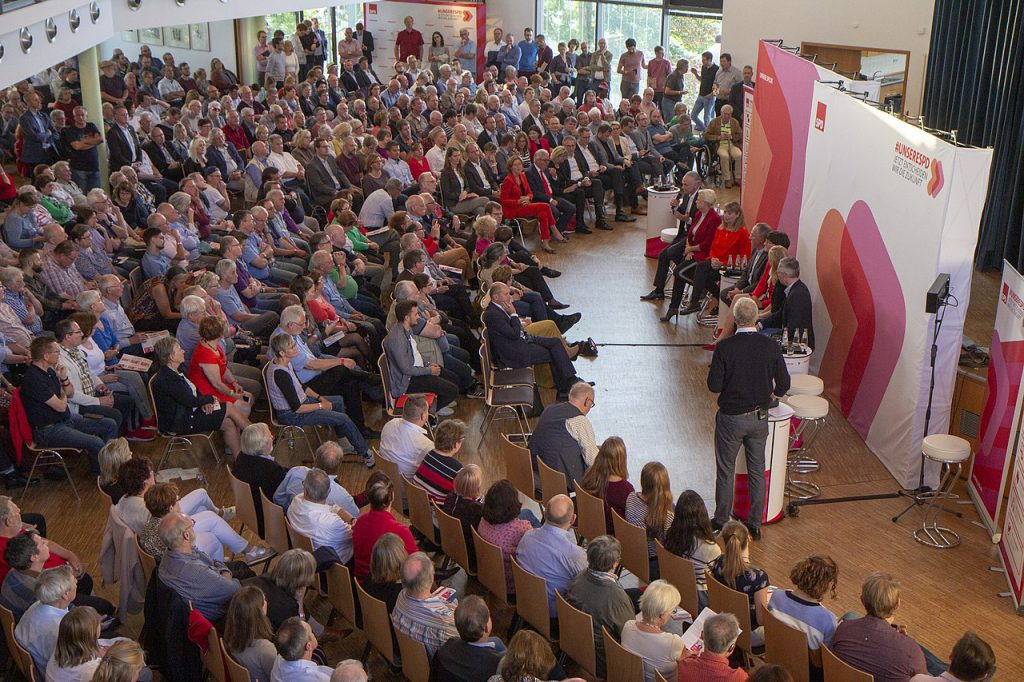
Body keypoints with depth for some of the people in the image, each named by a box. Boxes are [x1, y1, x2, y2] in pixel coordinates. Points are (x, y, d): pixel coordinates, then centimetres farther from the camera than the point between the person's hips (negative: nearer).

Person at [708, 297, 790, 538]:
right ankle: (755, 524, 24)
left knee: (725, 471, 13)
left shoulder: (724, 347, -18)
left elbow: (714, 386, -16)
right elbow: (784, 385, -6)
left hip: (731, 418, -2)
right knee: (757, 472, 15)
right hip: (760, 417, 3)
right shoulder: (771, 347, -10)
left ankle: (721, 521, 24)